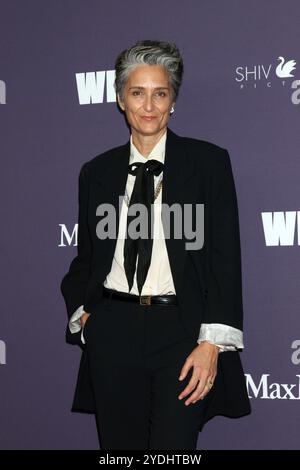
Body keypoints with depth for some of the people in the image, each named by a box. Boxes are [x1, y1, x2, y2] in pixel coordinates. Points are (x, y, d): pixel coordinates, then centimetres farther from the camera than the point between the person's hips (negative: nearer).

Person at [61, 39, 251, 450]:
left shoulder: (208, 162, 2)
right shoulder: (96, 172, 12)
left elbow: (225, 257, -3)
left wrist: (212, 341, -11)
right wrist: (80, 311, 4)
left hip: (182, 329, -3)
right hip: (112, 332, 3)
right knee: (119, 448, 8)